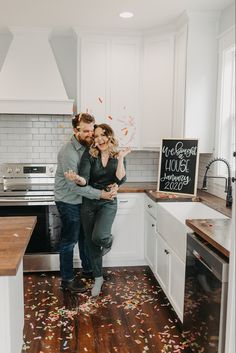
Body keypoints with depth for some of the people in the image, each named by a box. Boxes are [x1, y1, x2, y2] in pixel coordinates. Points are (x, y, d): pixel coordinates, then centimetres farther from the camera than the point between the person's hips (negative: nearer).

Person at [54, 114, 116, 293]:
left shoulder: (87, 147, 1)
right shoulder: (68, 152, -25)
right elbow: (74, 185, -27)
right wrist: (99, 194, -25)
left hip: (82, 200, 8)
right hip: (69, 203, -8)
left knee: (85, 236, 21)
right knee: (69, 241, 4)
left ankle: (88, 268, 40)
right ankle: (67, 279, 19)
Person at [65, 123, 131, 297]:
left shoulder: (118, 157, -2)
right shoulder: (89, 155, -7)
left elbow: (120, 180, -13)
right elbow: (85, 180, -18)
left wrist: (120, 158, -20)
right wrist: (77, 179, -40)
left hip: (108, 203, -1)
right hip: (89, 203, 1)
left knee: (99, 236, -25)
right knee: (92, 243, 10)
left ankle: (108, 240, 15)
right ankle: (98, 278, 31)